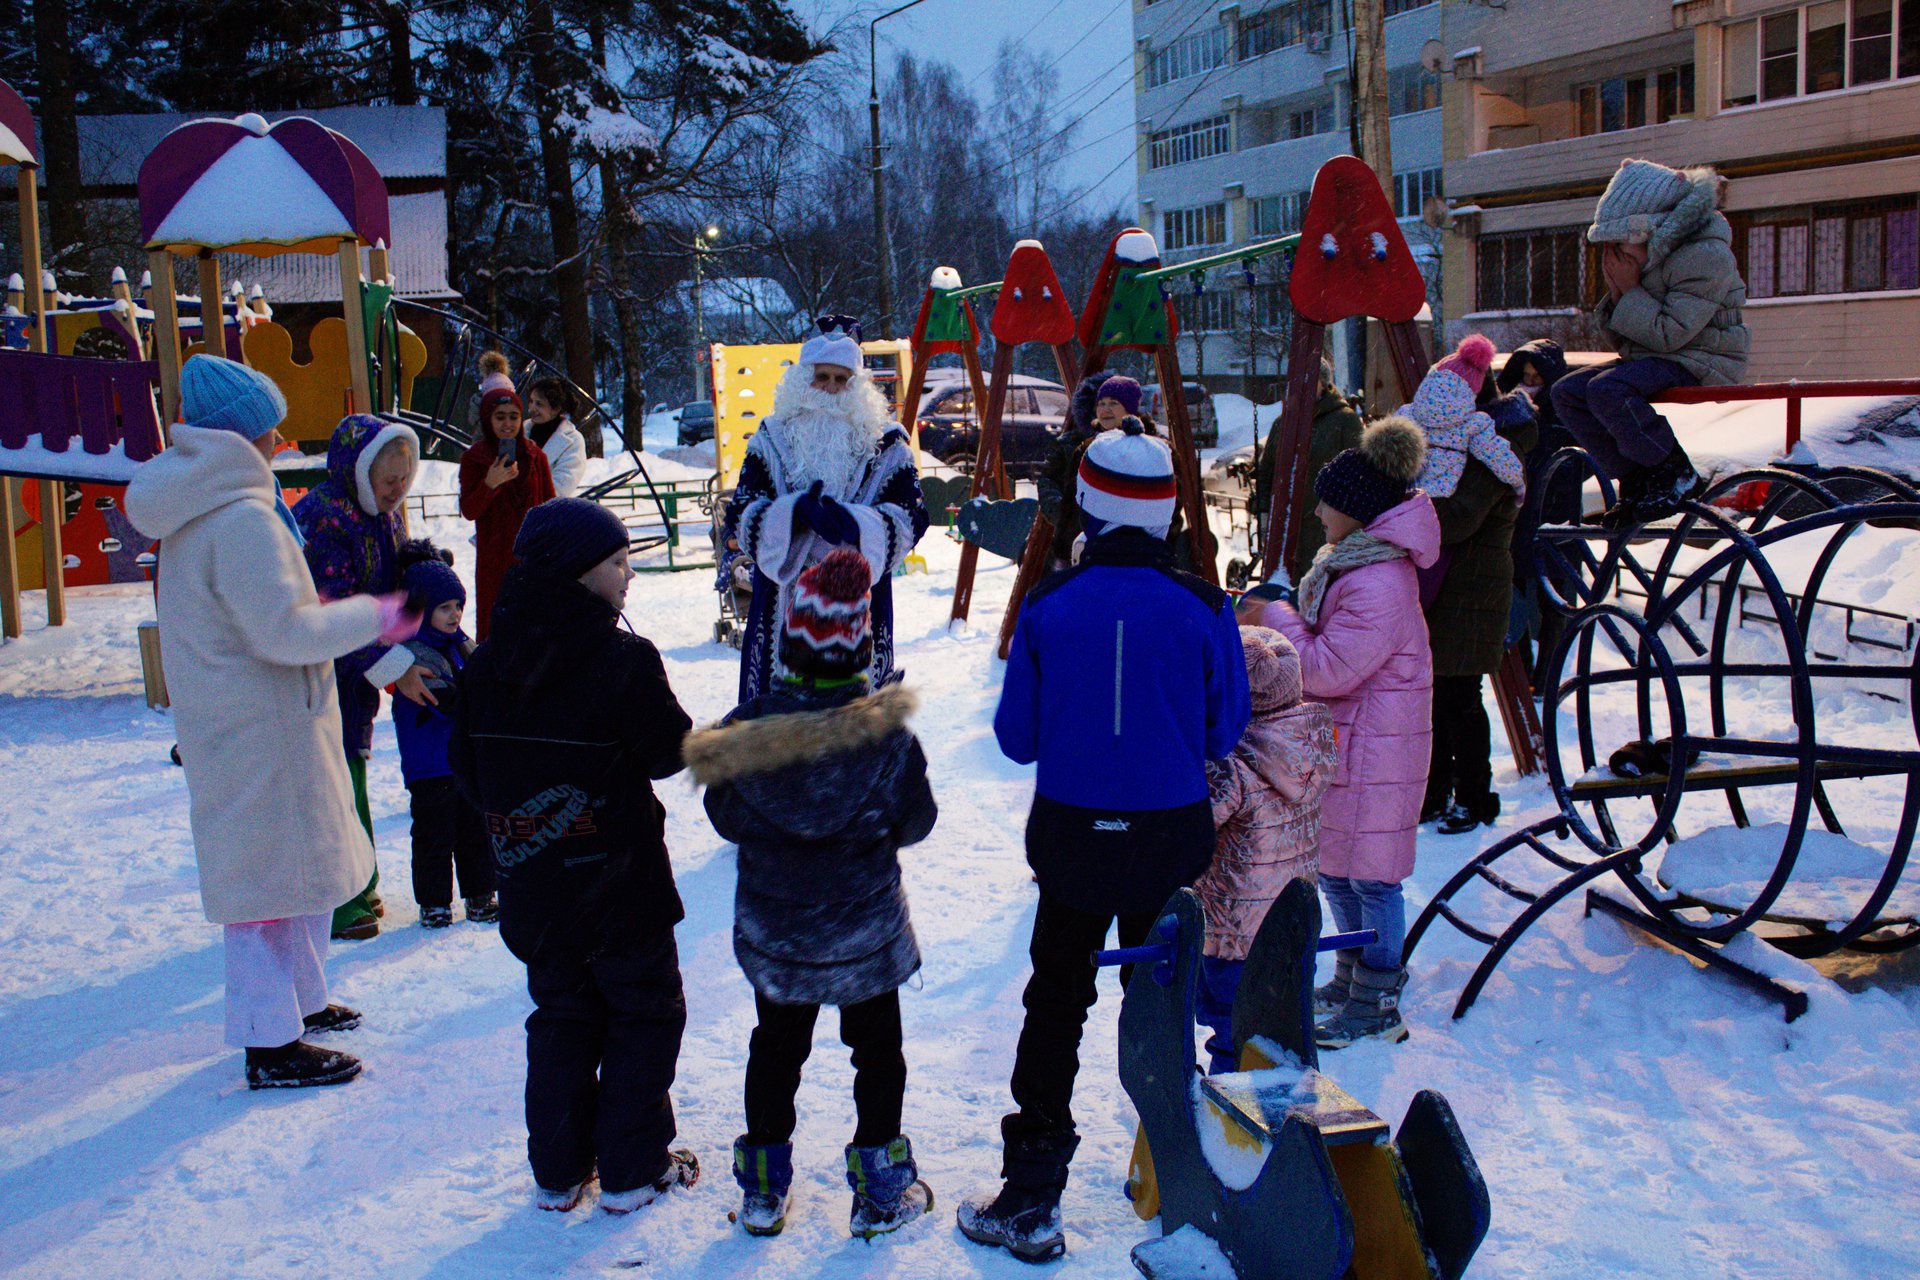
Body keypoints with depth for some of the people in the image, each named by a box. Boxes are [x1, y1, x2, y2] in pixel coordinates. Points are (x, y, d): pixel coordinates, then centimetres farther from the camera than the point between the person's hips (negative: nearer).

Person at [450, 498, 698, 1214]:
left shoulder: (486, 664, -1)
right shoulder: (623, 661, -20)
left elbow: (464, 766, 5)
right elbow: (671, 752, -14)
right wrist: (712, 738, 7)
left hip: (531, 889, 6)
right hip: (618, 886, -5)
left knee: (562, 1019, 19)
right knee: (645, 1015, 11)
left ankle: (557, 1172, 24)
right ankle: (631, 1172, 16)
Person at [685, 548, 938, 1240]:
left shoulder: (747, 726, -15)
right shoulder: (887, 733, -19)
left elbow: (724, 816, -3)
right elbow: (917, 820, -6)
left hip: (774, 930, 2)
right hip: (866, 932, -2)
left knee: (775, 1048, 19)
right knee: (877, 1051, 15)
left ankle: (763, 1189, 29)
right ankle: (880, 1192, 23)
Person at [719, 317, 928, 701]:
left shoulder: (884, 442, 5)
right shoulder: (774, 438, 7)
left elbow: (912, 518, -3)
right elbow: (739, 517, 0)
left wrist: (855, 525, -22)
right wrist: (793, 512, -19)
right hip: (783, 604, 1)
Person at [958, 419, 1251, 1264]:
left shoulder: (1047, 606, -11)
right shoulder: (1203, 609, -11)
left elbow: (1016, 737, -3)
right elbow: (1225, 734, -1)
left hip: (1070, 837, 0)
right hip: (1172, 838, 1)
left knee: (1054, 1006, 11)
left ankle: (1030, 1200, 14)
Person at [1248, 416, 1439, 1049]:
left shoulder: (1380, 583, -25)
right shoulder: (1349, 558, 8)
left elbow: (1329, 670, -25)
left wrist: (1277, 618, -14)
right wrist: (1281, 616, 3)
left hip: (1372, 748, -10)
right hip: (1338, 737, 10)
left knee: (1370, 876, -1)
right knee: (1331, 864, 19)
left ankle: (1376, 1009, 11)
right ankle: (1352, 979, 35)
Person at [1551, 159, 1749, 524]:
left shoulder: (1706, 256, -16)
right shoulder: (1644, 260, 10)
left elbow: (1669, 334, -23)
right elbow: (1622, 338, 12)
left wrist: (1631, 291, -16)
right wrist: (1616, 295, -6)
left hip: (1698, 362, -9)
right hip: (1649, 358, 9)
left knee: (1606, 390, -32)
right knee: (1566, 392, -7)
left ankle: (1676, 474, -17)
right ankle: (1636, 480, -4)